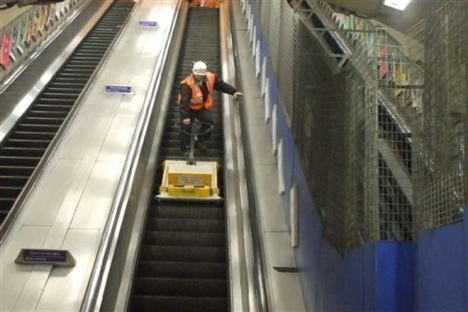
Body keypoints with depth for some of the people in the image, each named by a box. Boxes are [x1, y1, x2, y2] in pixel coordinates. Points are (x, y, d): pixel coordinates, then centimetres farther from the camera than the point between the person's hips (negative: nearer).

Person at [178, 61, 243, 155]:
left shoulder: (210, 77, -15)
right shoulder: (187, 84, -31)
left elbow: (222, 85, -1)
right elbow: (184, 101, -35)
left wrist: (234, 92, -10)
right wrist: (185, 116, -40)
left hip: (202, 106, 5)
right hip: (189, 108, -4)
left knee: (208, 122, -10)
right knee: (186, 127, -5)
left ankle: (200, 140, 16)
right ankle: (185, 147, 17)